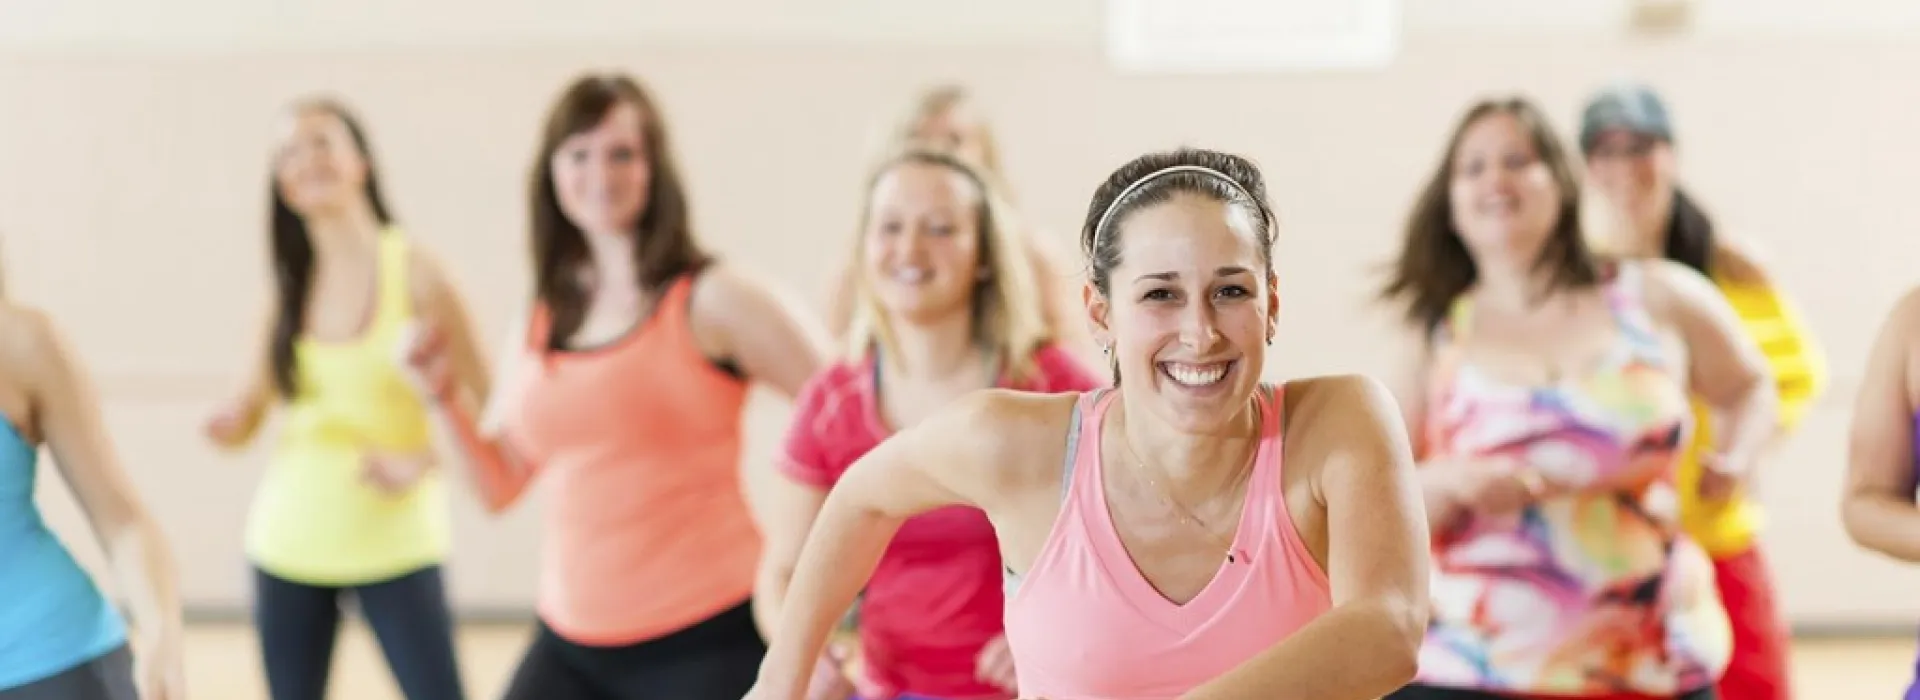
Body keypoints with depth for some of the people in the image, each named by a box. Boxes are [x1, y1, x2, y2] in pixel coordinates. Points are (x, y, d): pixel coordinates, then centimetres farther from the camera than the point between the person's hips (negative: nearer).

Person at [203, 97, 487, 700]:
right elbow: (255, 401, 10)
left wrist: (419, 464, -21)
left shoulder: (413, 269, -9)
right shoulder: (288, 284, 4)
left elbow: (482, 404, -7)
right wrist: (234, 423, -12)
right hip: (290, 541, 4)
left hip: (394, 542, -4)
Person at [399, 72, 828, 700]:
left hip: (708, 638, -6)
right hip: (571, 644, 6)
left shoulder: (712, 301, -8)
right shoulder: (536, 329, 10)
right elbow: (500, 487, 17)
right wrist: (442, 398, 1)